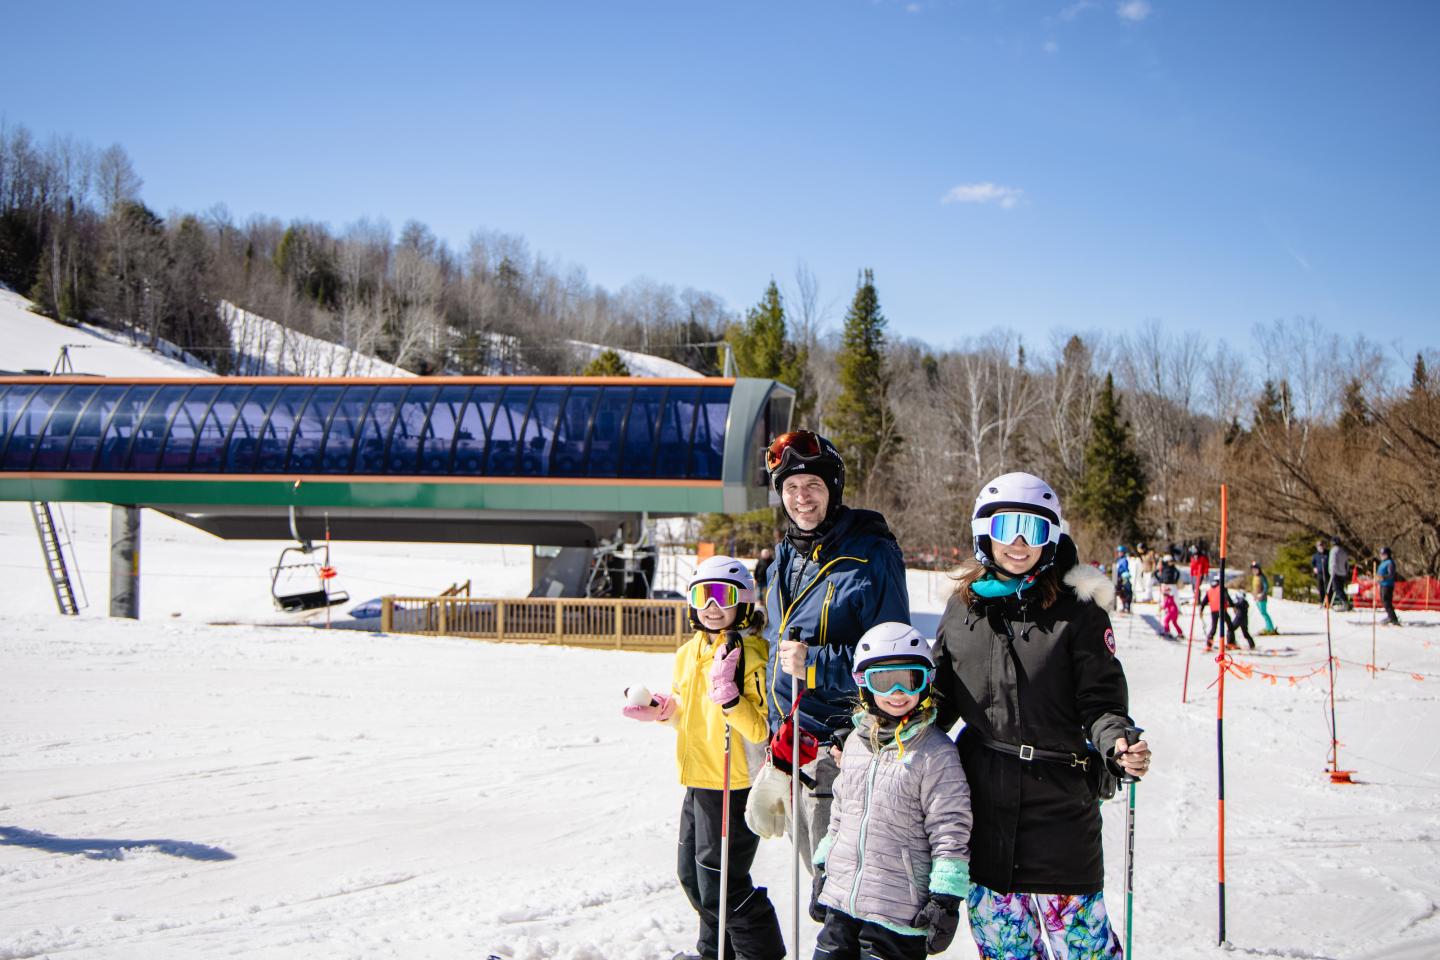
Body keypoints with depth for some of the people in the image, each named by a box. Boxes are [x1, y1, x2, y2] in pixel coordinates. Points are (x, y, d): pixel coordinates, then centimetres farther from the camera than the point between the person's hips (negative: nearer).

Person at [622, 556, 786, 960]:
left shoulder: (751, 656, -16)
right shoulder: (689, 653, 9)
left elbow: (763, 729, -22)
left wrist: (726, 692, -32)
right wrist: (660, 709, 4)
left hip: (734, 786, -9)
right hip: (697, 782, 9)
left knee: (720, 884, -4)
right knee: (693, 874, 21)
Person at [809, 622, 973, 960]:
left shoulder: (936, 753, -10)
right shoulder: (856, 742, 9)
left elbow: (951, 828, -11)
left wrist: (946, 899, -13)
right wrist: (822, 871, 22)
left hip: (899, 912, -6)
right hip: (841, 900, 6)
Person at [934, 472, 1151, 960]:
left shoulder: (1076, 609, -3)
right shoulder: (963, 607, 7)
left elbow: (1101, 702, -3)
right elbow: (941, 697, 17)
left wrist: (1117, 745, -24)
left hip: (1060, 805, -3)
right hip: (981, 805, 4)